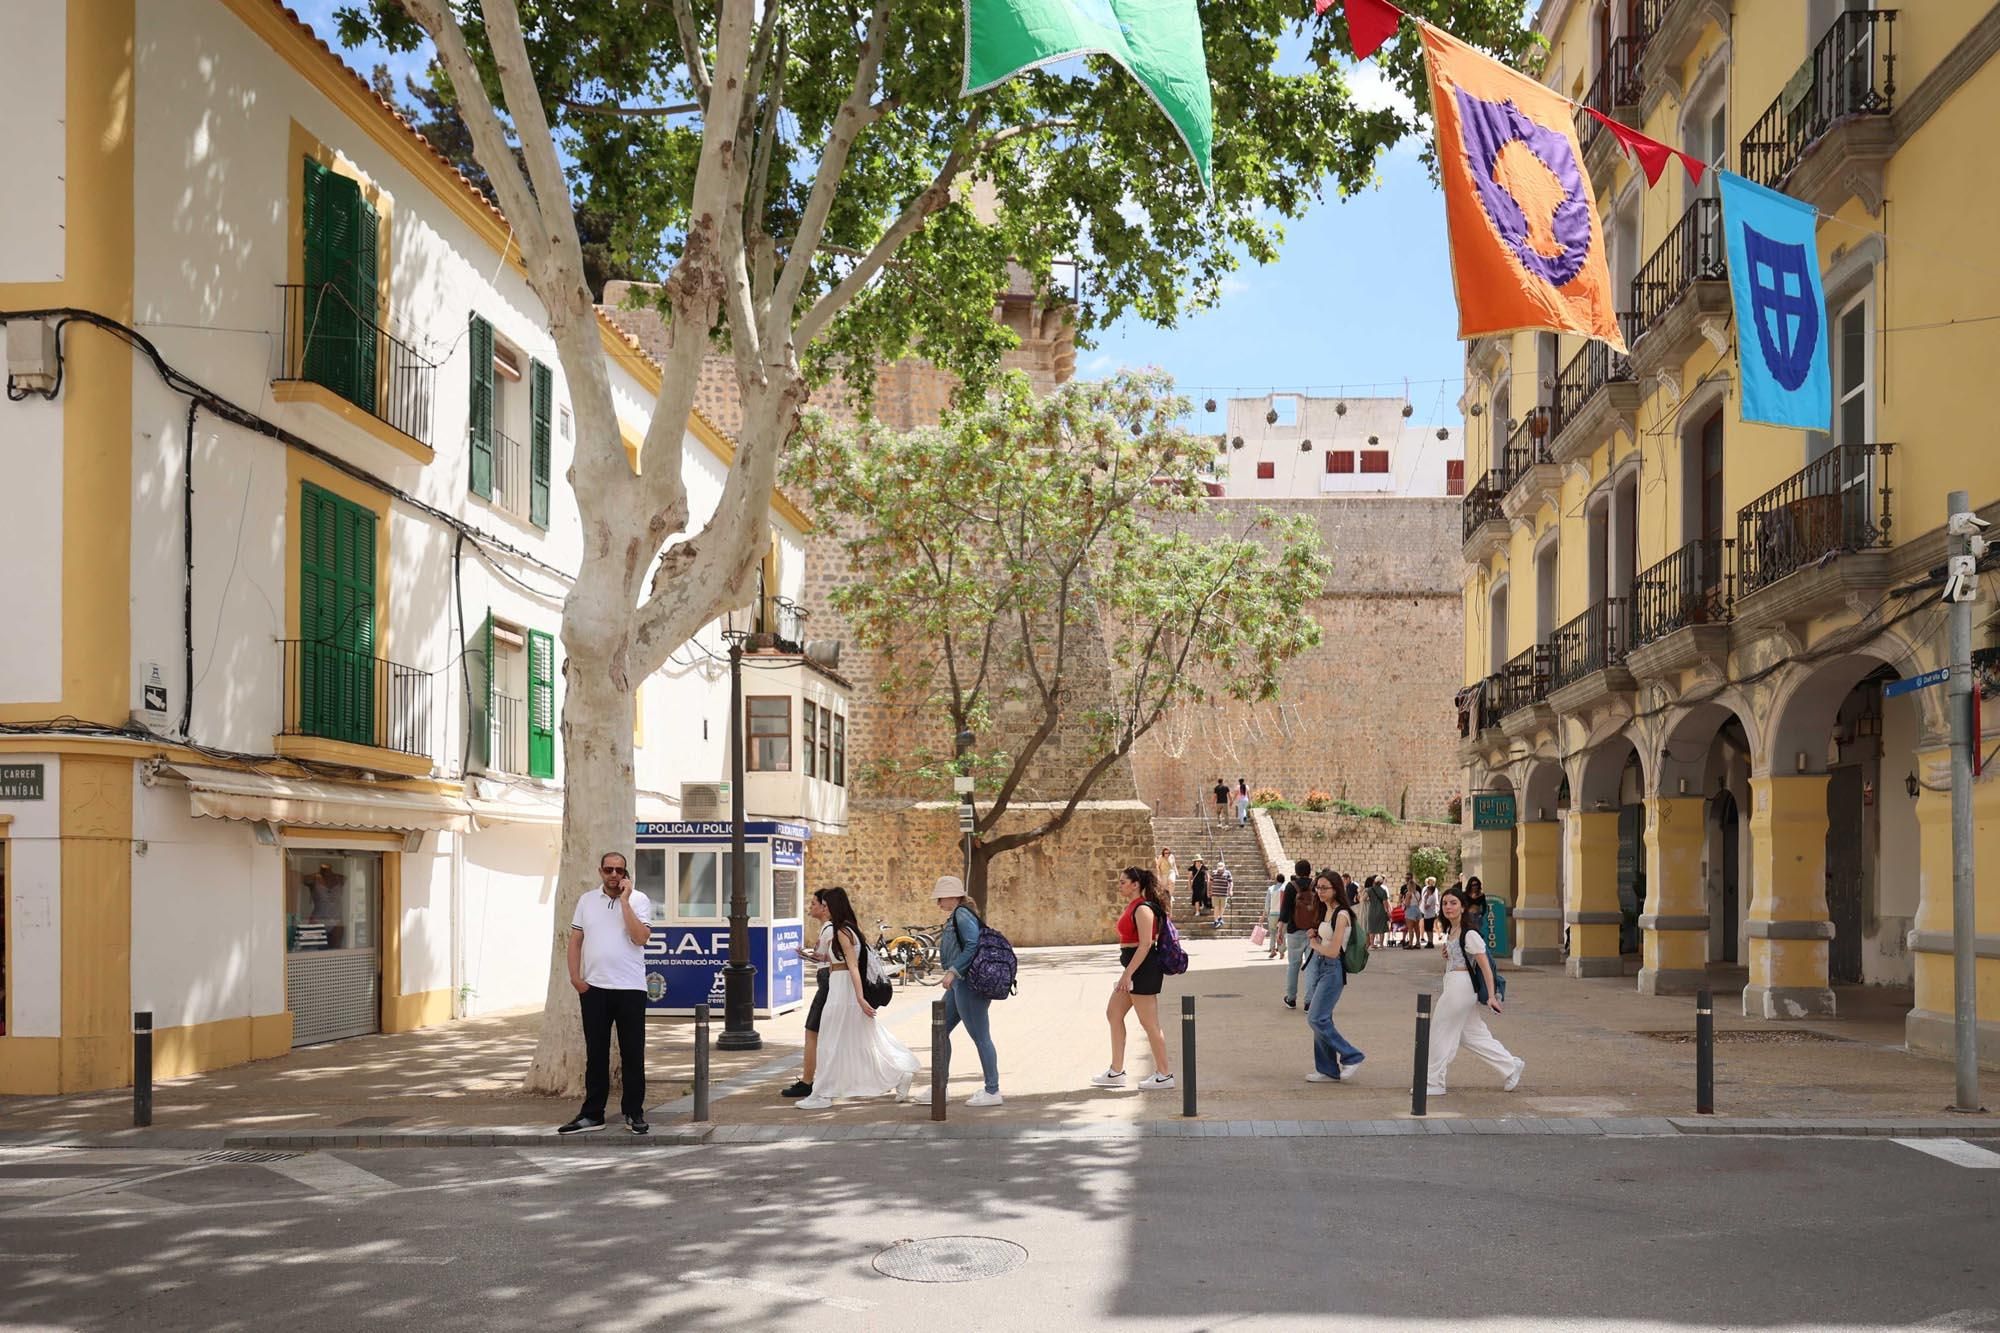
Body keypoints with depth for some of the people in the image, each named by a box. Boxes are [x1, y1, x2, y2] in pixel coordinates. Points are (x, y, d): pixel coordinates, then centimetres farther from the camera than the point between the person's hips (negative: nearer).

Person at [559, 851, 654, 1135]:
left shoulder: (638, 900, -1)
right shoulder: (587, 900, 9)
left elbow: (640, 937, -15)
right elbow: (575, 940, 10)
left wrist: (624, 900, -14)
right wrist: (575, 976, -1)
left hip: (630, 988, -2)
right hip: (593, 987, 2)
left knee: (632, 1054, 3)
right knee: (595, 1053, 7)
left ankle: (634, 1113, 12)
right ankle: (592, 1114, 13)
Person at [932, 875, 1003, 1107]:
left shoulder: (962, 915, -14)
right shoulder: (955, 917, 16)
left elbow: (973, 945, -24)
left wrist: (952, 971, -24)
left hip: (968, 983, -11)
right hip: (959, 984, 11)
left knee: (980, 1037, -4)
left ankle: (992, 1091, 2)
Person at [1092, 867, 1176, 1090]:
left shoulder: (1143, 909, -17)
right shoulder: (1133, 906, 14)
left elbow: (1145, 944, -22)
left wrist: (1127, 974, -24)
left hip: (1143, 968, -11)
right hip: (1135, 968, 11)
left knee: (1149, 1023, -3)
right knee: (1113, 1013, 13)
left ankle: (1164, 1074, 7)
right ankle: (1116, 1071, 18)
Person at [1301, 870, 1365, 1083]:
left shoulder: (1341, 915, -15)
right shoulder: (1325, 912, 12)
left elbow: (1332, 951, -19)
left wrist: (1315, 944, -2)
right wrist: (1314, 937, 0)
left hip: (1333, 969, -9)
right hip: (1319, 966, 9)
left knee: (1316, 1018, -11)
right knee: (1321, 1019, 9)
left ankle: (1350, 1056, 1)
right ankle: (1328, 1070, 15)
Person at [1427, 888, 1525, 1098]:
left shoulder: (1469, 934, -15)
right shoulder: (1450, 932, 11)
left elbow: (1485, 965, -17)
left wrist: (1491, 996, -21)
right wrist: (1447, 956, 3)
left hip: (1461, 985, -10)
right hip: (1452, 984, 10)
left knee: (1441, 1033, -2)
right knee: (1472, 1034, 14)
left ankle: (1434, 1082, 7)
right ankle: (1511, 1068, 23)